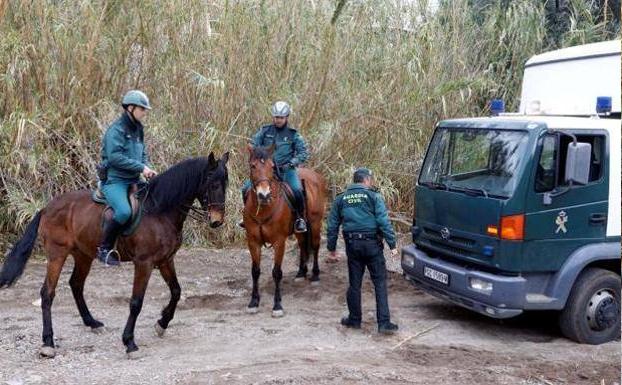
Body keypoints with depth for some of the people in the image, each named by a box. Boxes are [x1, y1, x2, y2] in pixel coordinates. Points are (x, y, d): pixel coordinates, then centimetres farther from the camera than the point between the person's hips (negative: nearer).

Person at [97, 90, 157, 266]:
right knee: (124, 211, -31)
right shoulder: (116, 129, -12)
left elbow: (143, 154, 21)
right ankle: (104, 248, -12)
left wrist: (147, 169, 0)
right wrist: (140, 167, -20)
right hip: (114, 180, -9)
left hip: (133, 180, 9)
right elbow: (115, 157, -22)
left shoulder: (138, 129, 14)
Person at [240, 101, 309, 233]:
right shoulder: (265, 131, 5)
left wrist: (291, 163, -13)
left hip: (286, 169, -2)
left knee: (297, 190, -28)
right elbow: (253, 145, 10)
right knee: (246, 188, -12)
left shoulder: (293, 135, 0)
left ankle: (300, 218, -5)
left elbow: (303, 153, 0)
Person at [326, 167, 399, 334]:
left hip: (352, 245, 4)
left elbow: (332, 225, 12)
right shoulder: (374, 197, -3)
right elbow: (384, 222, -10)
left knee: (354, 284, 13)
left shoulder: (340, 199, 9)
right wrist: (392, 244, -7)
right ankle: (384, 323, -2)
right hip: (372, 244, -3)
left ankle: (354, 319, 22)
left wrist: (331, 247, 20)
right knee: (380, 283, 1)